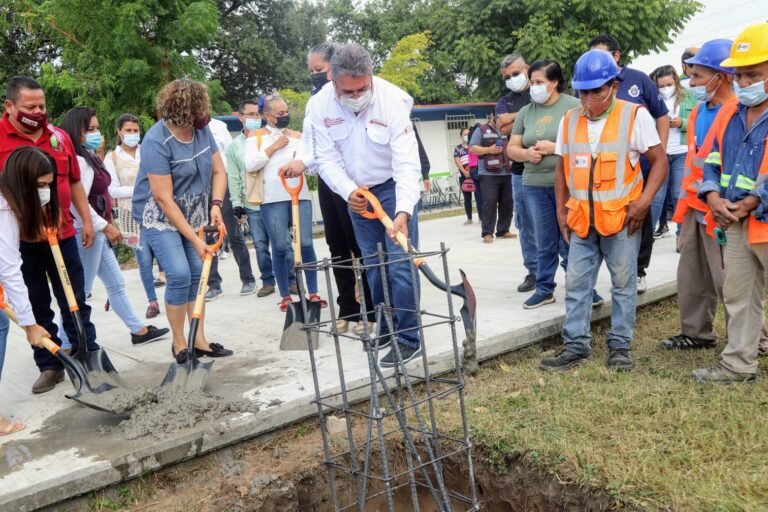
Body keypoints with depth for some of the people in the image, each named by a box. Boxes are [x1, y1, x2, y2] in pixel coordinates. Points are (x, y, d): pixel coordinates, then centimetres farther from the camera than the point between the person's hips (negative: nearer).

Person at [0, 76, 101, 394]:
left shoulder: (59, 137, 7)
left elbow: (74, 182, 14)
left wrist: (86, 220, 11)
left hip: (63, 235, 3)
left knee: (75, 301, 9)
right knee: (37, 307, 9)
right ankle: (49, 366, 19)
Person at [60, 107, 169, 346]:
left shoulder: (88, 158, 13)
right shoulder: (78, 161, -18)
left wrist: (107, 224, 16)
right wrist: (106, 226, -20)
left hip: (97, 231, 10)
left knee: (116, 283, 16)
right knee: (81, 291, -2)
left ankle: (139, 329, 27)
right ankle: (65, 344, 7)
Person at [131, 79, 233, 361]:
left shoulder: (202, 130, -6)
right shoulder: (156, 142, -25)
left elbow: (218, 171, 2)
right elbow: (164, 199, -25)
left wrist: (215, 205, -16)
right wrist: (195, 240, -26)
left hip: (192, 214, 6)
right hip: (158, 217, -6)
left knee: (197, 273, 3)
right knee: (180, 274, -16)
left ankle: (199, 340, 13)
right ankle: (179, 343, 1)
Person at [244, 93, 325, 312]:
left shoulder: (298, 136, 14)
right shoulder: (256, 136, 8)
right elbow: (249, 165, -6)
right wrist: (274, 147, -5)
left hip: (300, 196, 2)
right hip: (272, 199, -2)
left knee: (306, 244, -2)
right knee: (280, 248, 2)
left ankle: (313, 293, 7)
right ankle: (285, 296, 11)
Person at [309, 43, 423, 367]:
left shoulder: (392, 99, -25)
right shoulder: (321, 104, -14)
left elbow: (407, 163, -28)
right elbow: (327, 159, -9)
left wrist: (403, 212, -39)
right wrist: (349, 191, -25)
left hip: (394, 187, -4)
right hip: (356, 193, 4)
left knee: (400, 264, -8)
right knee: (373, 265, 11)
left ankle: (409, 339, 2)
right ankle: (386, 326, 27)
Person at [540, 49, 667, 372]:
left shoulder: (635, 116, -5)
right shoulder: (569, 119, 7)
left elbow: (659, 161, -3)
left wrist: (644, 201, -14)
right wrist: (561, 210, 8)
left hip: (622, 217, -4)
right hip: (581, 219, 4)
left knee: (623, 283, 6)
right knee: (576, 283, 5)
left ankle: (620, 346, 18)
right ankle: (577, 345, 15)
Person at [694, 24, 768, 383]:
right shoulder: (728, 114, 9)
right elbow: (712, 162, 11)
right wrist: (713, 197, -6)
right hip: (736, 225, 7)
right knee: (737, 297, 14)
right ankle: (739, 364, 25)